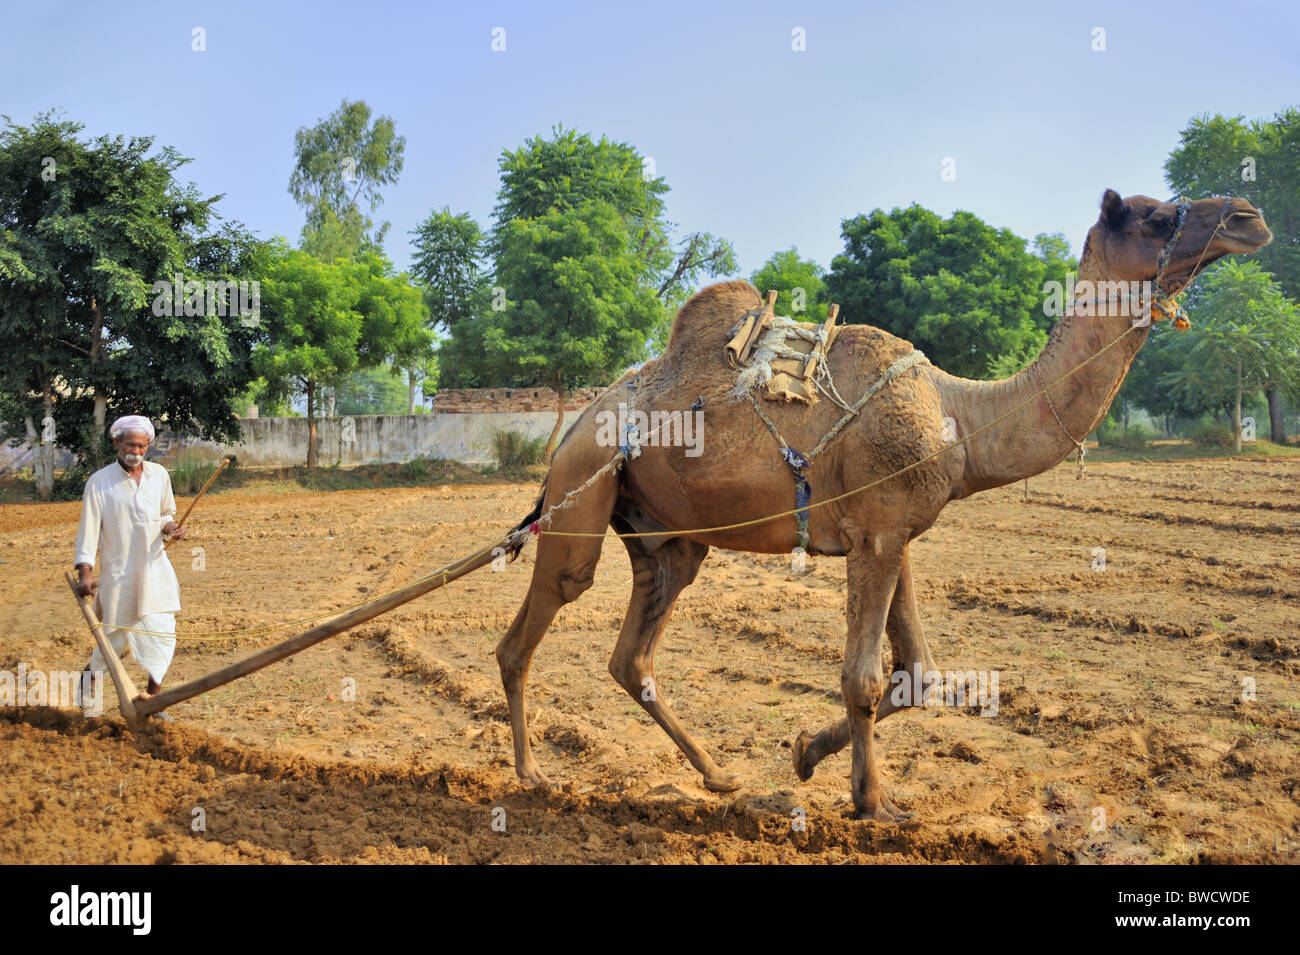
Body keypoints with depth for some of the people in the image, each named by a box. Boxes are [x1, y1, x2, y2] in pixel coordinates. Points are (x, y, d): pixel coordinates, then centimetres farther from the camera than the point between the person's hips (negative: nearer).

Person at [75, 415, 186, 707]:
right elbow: (89, 527, -7)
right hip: (118, 571, -3)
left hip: (155, 568, 3)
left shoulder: (159, 475, 5)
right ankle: (88, 679, 26)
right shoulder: (100, 481, -6)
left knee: (162, 633, -2)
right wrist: (84, 572, -13)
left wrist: (169, 527, -4)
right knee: (117, 635, 2)